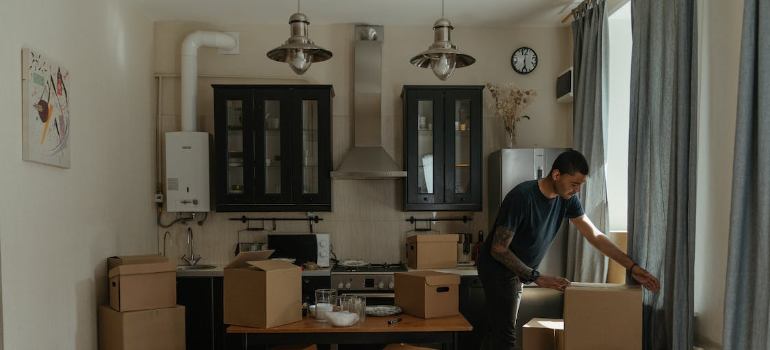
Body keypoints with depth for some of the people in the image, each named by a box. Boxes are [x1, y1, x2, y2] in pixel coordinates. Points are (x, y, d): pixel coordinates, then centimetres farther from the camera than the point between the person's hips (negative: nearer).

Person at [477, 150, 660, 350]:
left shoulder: (568, 199, -6)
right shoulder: (522, 197, -29)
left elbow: (595, 236, 0)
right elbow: (498, 249, -26)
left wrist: (632, 267, -7)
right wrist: (537, 278, -27)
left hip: (515, 272, 7)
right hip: (498, 269, -7)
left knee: (498, 331, 13)